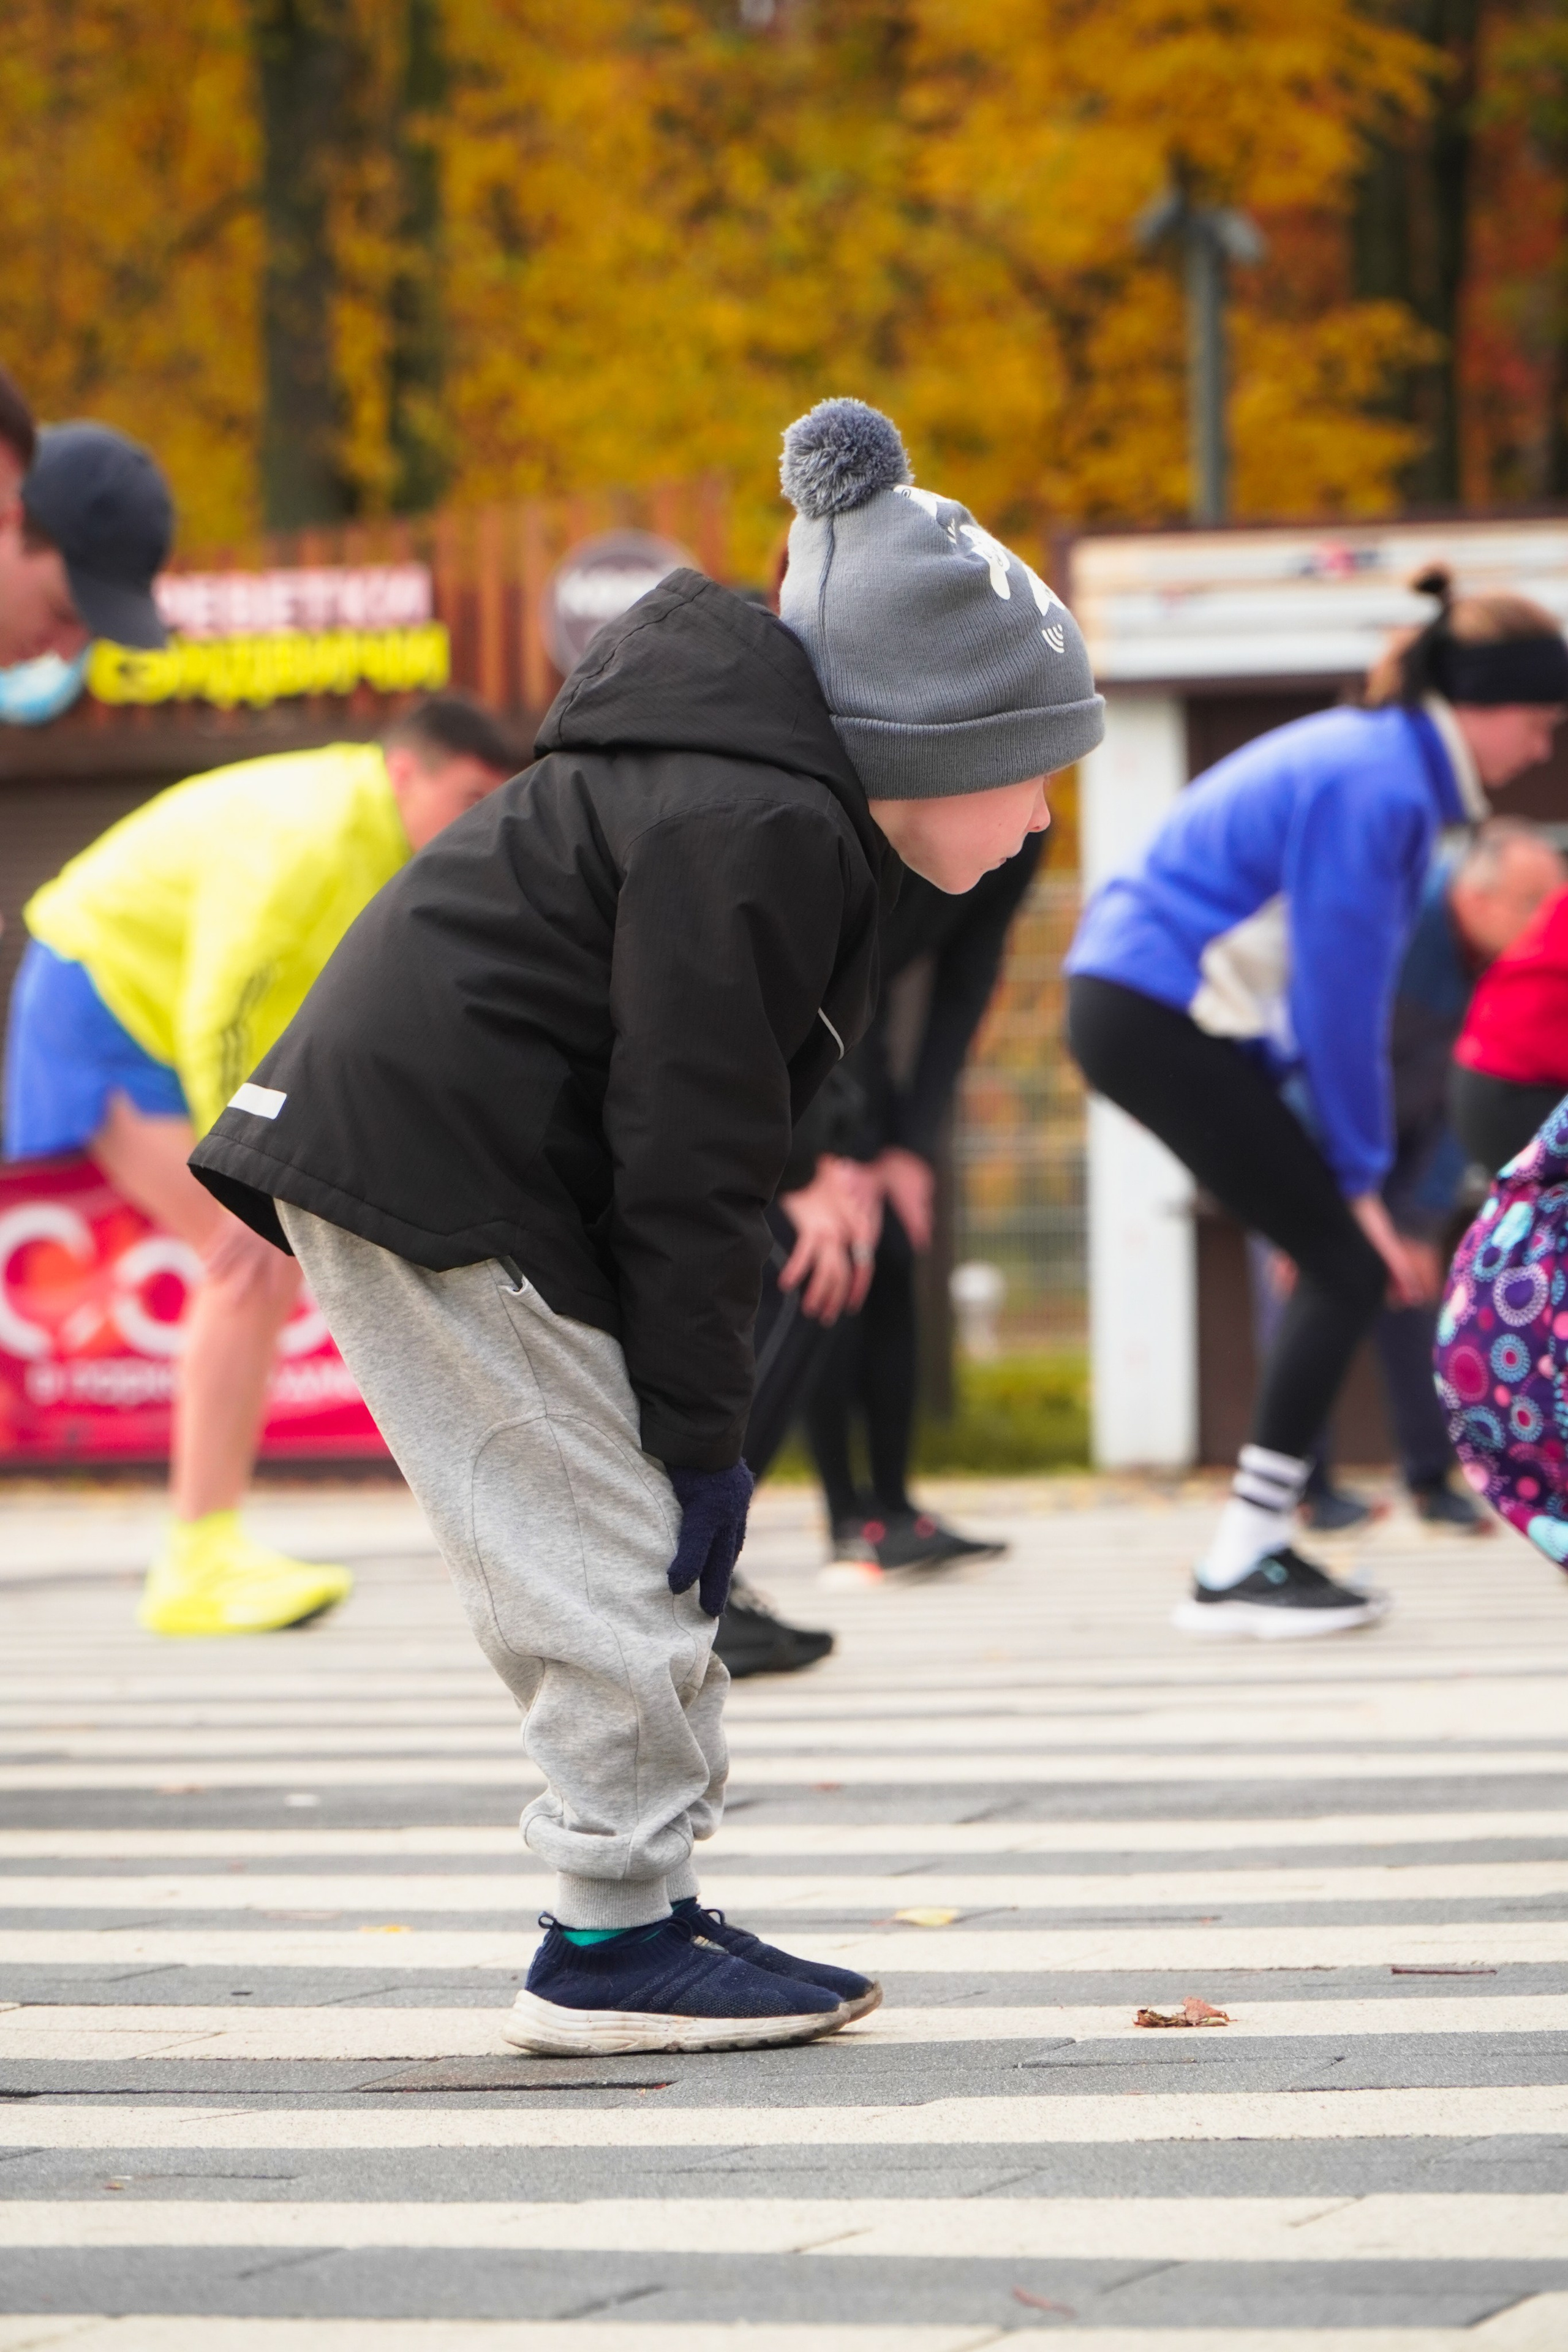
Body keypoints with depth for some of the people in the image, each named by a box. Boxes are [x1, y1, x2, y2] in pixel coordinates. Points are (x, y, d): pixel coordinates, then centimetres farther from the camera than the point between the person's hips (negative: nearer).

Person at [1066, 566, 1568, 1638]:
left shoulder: (1388, 767, 13)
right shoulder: (1378, 788, -19)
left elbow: (1344, 987, 14)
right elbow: (1341, 996, -17)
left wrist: (1352, 1169, 9)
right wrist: (1359, 1177, -9)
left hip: (1149, 1012, 10)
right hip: (1159, 1015, -10)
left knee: (1345, 1263, 9)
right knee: (1352, 1265, -8)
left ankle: (1262, 1548, 11)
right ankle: (1238, 1571, -7)